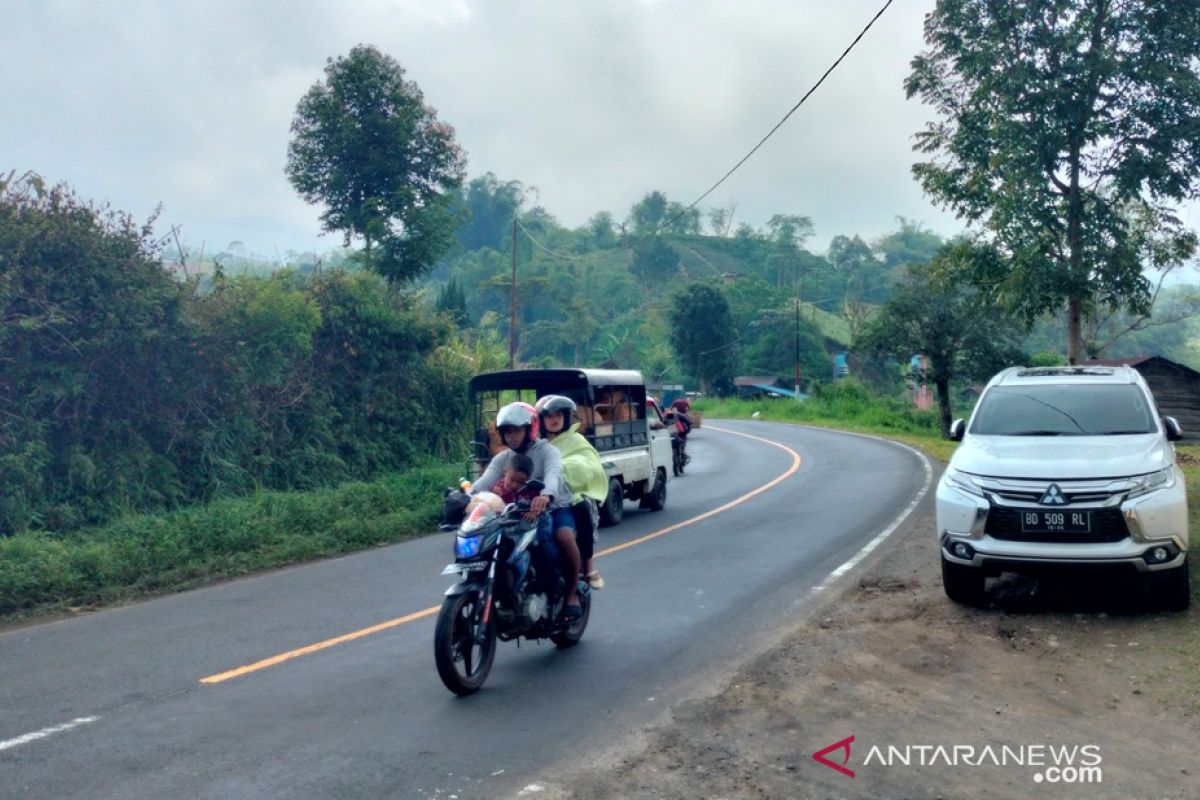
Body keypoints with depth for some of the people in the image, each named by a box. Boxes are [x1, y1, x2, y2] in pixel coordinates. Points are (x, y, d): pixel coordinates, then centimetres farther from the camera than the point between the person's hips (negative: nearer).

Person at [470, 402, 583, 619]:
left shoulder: (547, 451, -10)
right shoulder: (502, 458, 4)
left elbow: (553, 474, -34)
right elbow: (485, 480, -15)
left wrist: (546, 496, -57)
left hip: (556, 507, -4)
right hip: (521, 511, 5)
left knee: (564, 536, -34)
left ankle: (572, 593, -13)